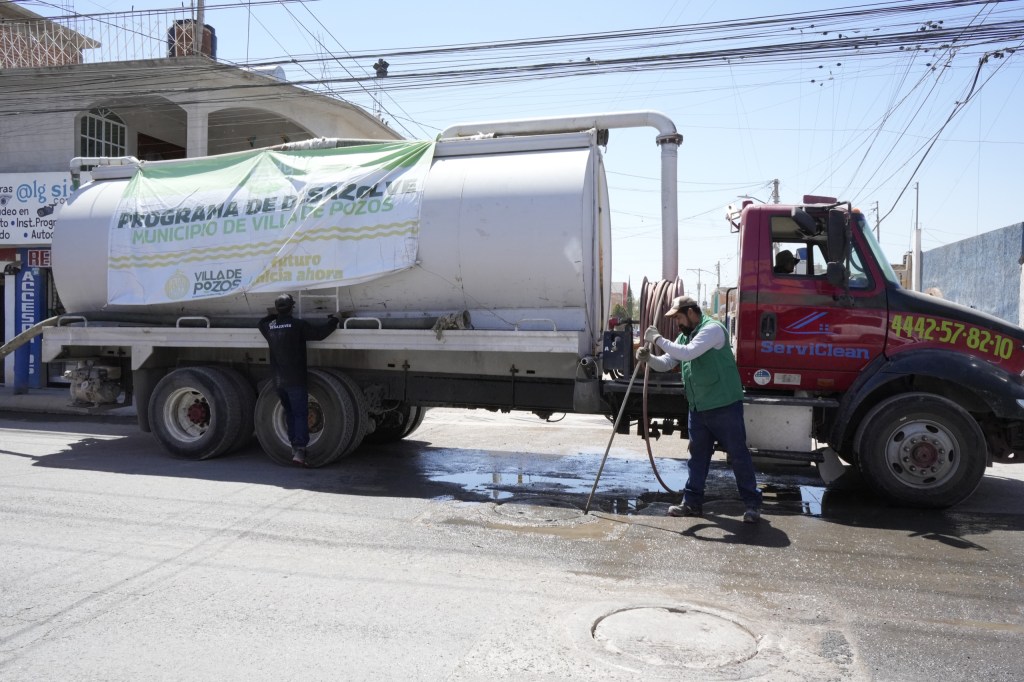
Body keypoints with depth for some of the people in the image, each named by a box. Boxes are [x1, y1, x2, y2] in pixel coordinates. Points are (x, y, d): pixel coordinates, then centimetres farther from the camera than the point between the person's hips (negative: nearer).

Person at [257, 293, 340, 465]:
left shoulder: (270, 326, 7)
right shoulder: (298, 325, -12)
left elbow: (261, 323, 30)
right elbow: (320, 333, -14)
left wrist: (275, 315, 34)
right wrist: (333, 321, 1)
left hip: (278, 380, 6)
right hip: (295, 380, -5)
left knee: (290, 413, 18)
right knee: (300, 414, -3)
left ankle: (294, 446, 20)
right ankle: (300, 450, -14)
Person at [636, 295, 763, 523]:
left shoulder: (712, 328, -17)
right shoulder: (685, 335, 12)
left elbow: (687, 353, -30)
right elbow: (666, 363, 12)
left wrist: (658, 339, -23)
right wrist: (649, 358, -9)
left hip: (724, 406, -9)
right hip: (698, 408, 9)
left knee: (738, 454, 1)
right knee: (698, 455, 13)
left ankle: (752, 504, 10)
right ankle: (692, 501, 22)